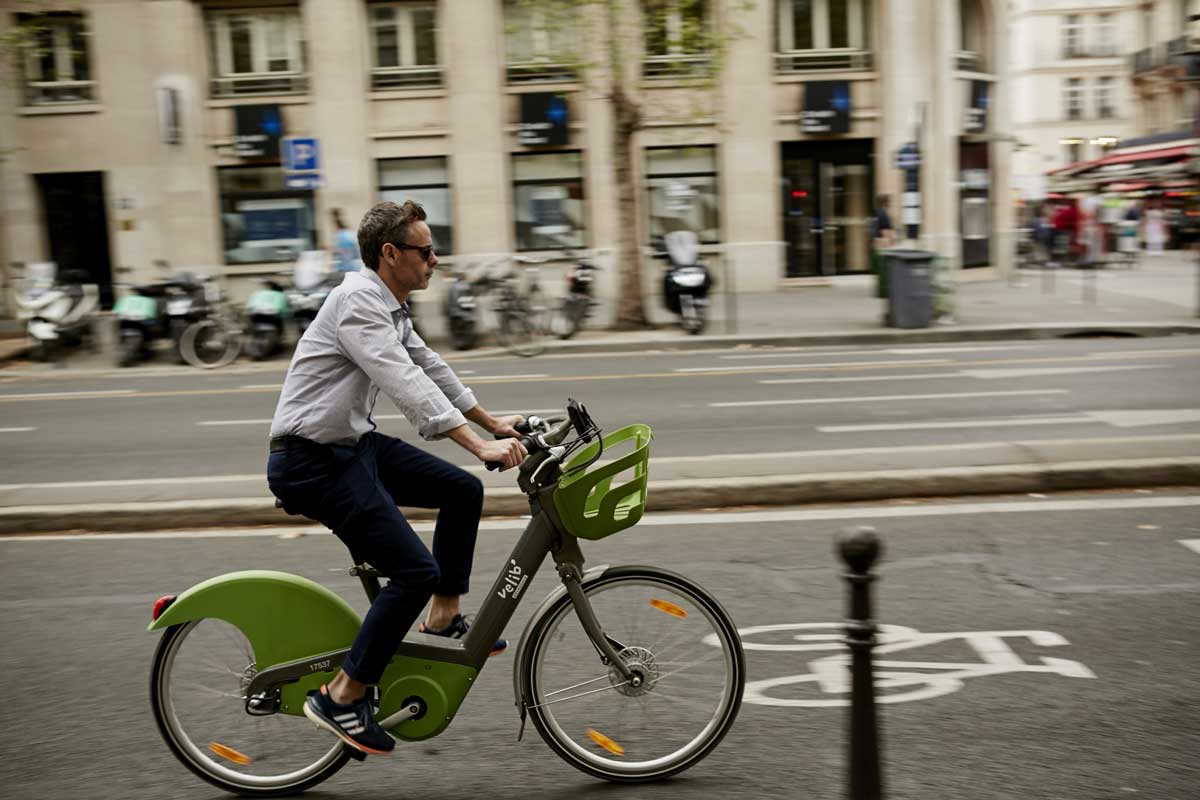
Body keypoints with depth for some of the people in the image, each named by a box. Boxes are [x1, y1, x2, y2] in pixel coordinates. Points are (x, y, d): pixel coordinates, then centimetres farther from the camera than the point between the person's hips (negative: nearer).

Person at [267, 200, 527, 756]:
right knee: (416, 571, -14)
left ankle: (443, 618, 22)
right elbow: (407, 384, -30)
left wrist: (493, 424, 26)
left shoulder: (390, 307, 11)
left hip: (356, 443, 10)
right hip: (312, 463, -10)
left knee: (462, 490, 10)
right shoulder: (358, 300, -20)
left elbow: (429, 366, 22)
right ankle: (341, 698, -3)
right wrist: (480, 446, -34)